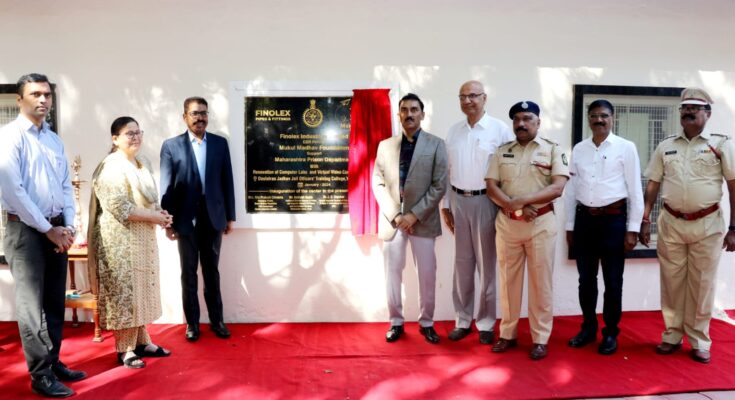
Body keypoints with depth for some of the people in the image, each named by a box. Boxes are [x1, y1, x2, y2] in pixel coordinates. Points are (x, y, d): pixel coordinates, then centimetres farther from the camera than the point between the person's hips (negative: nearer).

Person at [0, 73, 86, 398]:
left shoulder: (54, 140, 12)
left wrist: (67, 226, 1)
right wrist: (47, 229, -12)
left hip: (56, 230, 6)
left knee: (55, 301, 12)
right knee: (32, 304, -1)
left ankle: (53, 363, 24)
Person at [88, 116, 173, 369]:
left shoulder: (143, 164, 11)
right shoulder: (111, 167, -15)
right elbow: (120, 208, -23)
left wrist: (160, 213, 0)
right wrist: (154, 217, -18)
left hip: (142, 239, 8)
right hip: (121, 241, -8)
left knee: (140, 290, 14)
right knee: (124, 293, 1)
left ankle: (142, 342, 26)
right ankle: (124, 349, 13)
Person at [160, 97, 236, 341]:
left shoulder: (220, 143, 4)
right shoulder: (171, 146, -2)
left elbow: (227, 181, 5)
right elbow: (166, 187, -3)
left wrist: (230, 216, 4)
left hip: (213, 217, 2)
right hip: (186, 219, -1)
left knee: (212, 271, 12)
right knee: (189, 273, 9)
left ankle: (217, 320, 23)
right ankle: (192, 323, 21)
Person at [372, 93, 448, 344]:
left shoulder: (436, 145, 0)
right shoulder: (385, 145, 7)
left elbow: (439, 186, -6)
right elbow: (378, 184, 3)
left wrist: (415, 215, -13)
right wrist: (395, 215, -9)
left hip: (422, 219, -1)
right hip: (392, 218, 2)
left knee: (427, 274, 6)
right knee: (393, 272, 8)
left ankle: (426, 323, 22)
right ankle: (396, 322, 22)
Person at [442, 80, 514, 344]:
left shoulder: (500, 129, -7)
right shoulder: (453, 131, 9)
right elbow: (448, 171, 10)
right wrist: (446, 205, 9)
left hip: (485, 202, -4)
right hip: (458, 201, 4)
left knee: (486, 264, 6)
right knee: (462, 263, 11)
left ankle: (486, 324, 19)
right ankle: (462, 320, 23)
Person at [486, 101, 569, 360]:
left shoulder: (552, 150, 0)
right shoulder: (502, 152, 9)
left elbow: (558, 187, -11)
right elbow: (491, 187, 1)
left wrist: (523, 200, -19)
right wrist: (512, 205, -16)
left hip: (541, 223, -3)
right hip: (507, 223, 3)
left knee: (541, 282, 4)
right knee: (508, 280, 10)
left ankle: (540, 339, 15)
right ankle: (508, 334, 22)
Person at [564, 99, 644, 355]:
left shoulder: (626, 148, -1)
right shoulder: (578, 149, 8)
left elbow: (635, 190, -2)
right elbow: (572, 189, 10)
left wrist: (633, 228, -7)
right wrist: (570, 226, 9)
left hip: (613, 219, -3)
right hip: (585, 219, 3)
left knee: (613, 281, 7)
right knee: (586, 279, 12)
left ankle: (611, 333, 23)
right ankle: (588, 328, 29)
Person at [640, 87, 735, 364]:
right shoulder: (665, 146, 7)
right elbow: (653, 185, 9)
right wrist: (645, 220, 3)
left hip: (707, 224, -2)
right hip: (670, 223, 2)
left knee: (702, 285, 6)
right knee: (671, 283, 9)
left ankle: (699, 341, 20)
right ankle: (672, 336, 22)